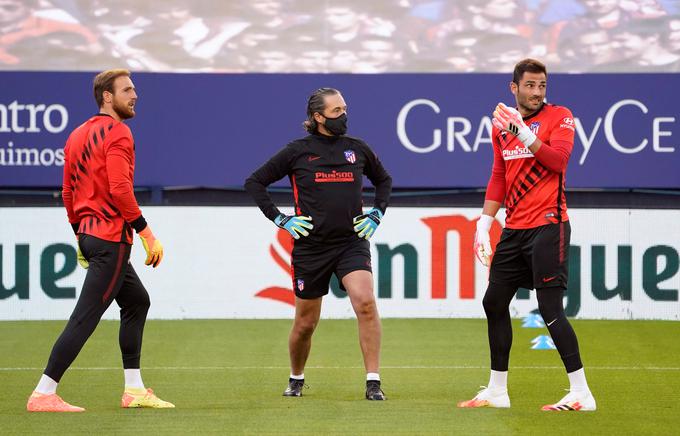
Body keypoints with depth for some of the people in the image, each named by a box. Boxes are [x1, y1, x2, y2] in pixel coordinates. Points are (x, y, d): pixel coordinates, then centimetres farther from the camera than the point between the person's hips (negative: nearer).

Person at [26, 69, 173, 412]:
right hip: (111, 237, -10)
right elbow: (120, 189, -21)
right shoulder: (117, 132, -12)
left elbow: (68, 194, 17)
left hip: (89, 233, 10)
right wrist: (147, 234, -17)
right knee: (85, 317, -9)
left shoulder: (79, 135, 15)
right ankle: (43, 394, -11)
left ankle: (134, 390, 21)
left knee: (137, 300, 21)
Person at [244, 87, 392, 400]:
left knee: (366, 304, -23)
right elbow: (254, 182, 4)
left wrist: (377, 213, 12)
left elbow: (384, 180, 25)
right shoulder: (298, 151, -2)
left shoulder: (357, 148, 6)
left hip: (352, 242, 1)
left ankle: (373, 383, -19)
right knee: (305, 322, 9)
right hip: (311, 246, -1)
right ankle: (296, 380, 36)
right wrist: (279, 219, -2)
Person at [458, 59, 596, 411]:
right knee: (494, 302, 10)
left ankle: (581, 394, -10)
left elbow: (558, 159, -20)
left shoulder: (559, 117, -4)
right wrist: (484, 224, 12)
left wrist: (523, 132, -27)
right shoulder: (502, 125, 13)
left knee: (550, 309, -13)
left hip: (548, 226, -7)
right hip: (514, 229, 7)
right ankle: (497, 391, 21)